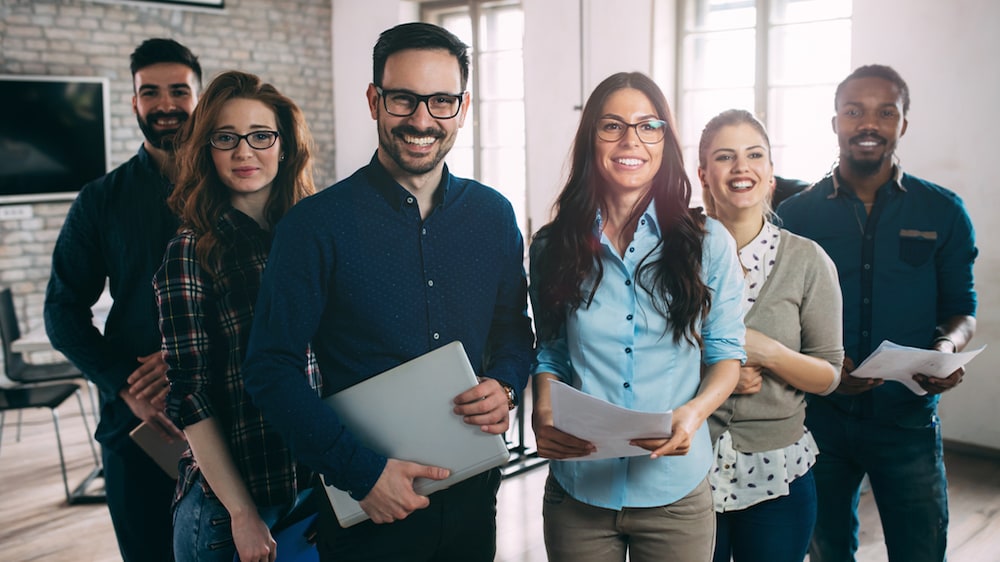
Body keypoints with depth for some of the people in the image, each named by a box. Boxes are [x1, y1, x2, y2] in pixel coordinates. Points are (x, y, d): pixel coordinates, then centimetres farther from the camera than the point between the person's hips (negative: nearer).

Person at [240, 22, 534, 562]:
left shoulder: (493, 215, 1)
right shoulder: (317, 224, -12)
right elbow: (271, 369, -12)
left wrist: (506, 387, -9)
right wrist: (361, 472, -18)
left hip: (472, 497, 4)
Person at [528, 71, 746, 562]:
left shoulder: (708, 243, -3)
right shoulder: (552, 247, 1)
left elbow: (726, 353, 2)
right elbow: (550, 354, 7)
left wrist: (695, 412, -17)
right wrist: (544, 416, -12)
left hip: (674, 493, -1)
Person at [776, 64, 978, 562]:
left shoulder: (944, 213, 1)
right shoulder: (796, 214, -1)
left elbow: (961, 309, 6)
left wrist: (948, 345, -17)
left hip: (909, 418, 0)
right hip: (821, 414, 0)